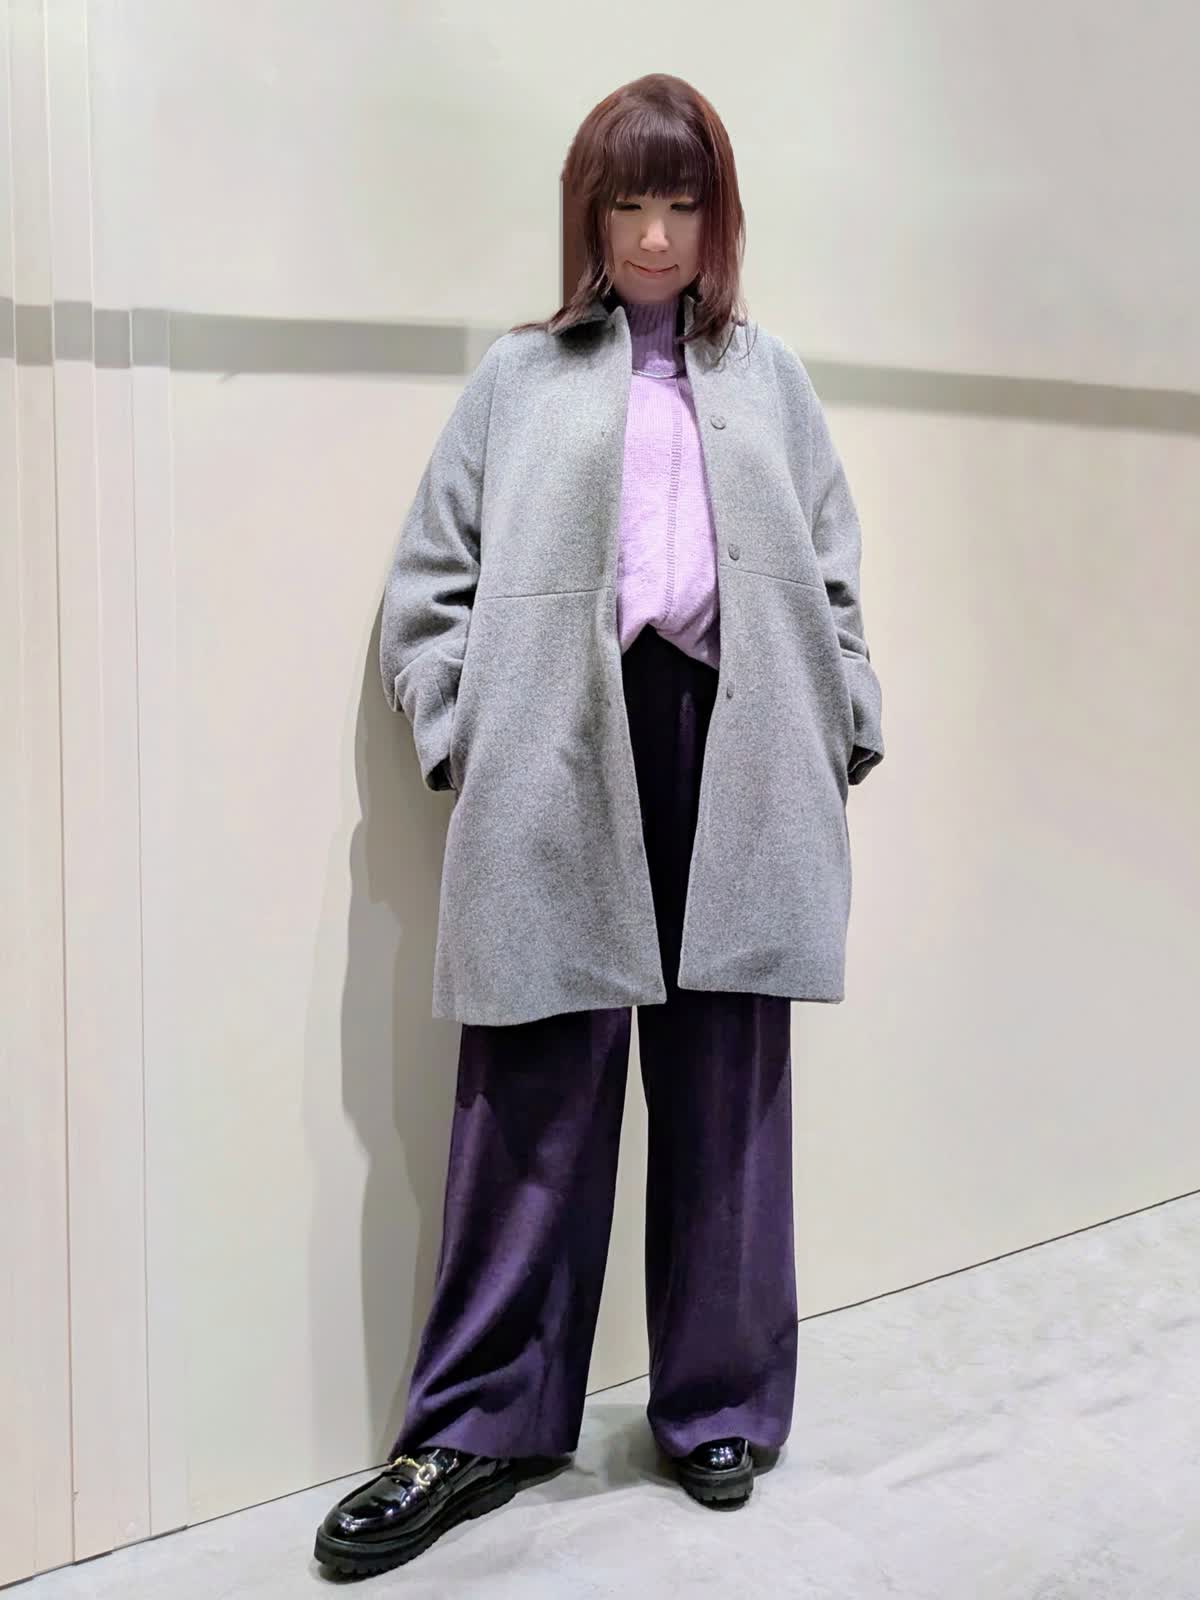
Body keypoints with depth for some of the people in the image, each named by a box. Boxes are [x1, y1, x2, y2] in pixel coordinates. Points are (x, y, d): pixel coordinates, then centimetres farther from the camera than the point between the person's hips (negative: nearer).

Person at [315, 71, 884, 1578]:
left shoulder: (768, 378, 16)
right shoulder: (518, 376, 10)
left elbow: (832, 573, 13)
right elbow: (430, 575, 6)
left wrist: (841, 734, 3)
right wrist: (462, 739, -5)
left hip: (730, 751, 2)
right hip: (562, 760, -2)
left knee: (727, 1097, 8)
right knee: (534, 1099, 1)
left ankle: (720, 1401, 24)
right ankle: (476, 1427, 13)